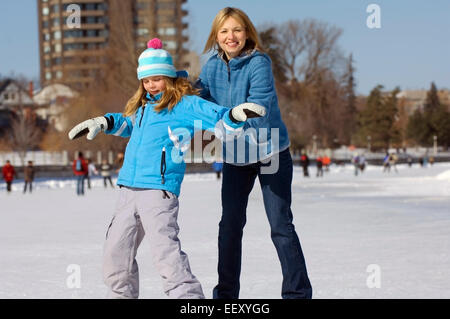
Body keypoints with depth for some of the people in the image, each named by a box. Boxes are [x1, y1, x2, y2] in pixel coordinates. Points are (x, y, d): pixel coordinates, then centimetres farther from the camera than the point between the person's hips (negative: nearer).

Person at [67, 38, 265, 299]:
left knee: (165, 247, -20)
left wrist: (237, 115, -28)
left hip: (159, 189, -8)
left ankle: (188, 295, -19)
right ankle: (122, 294, 28)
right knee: (116, 251, 12)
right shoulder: (143, 106, 19)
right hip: (129, 189, 8)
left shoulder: (185, 104, -1)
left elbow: (221, 121, -9)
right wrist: (103, 122, 29)